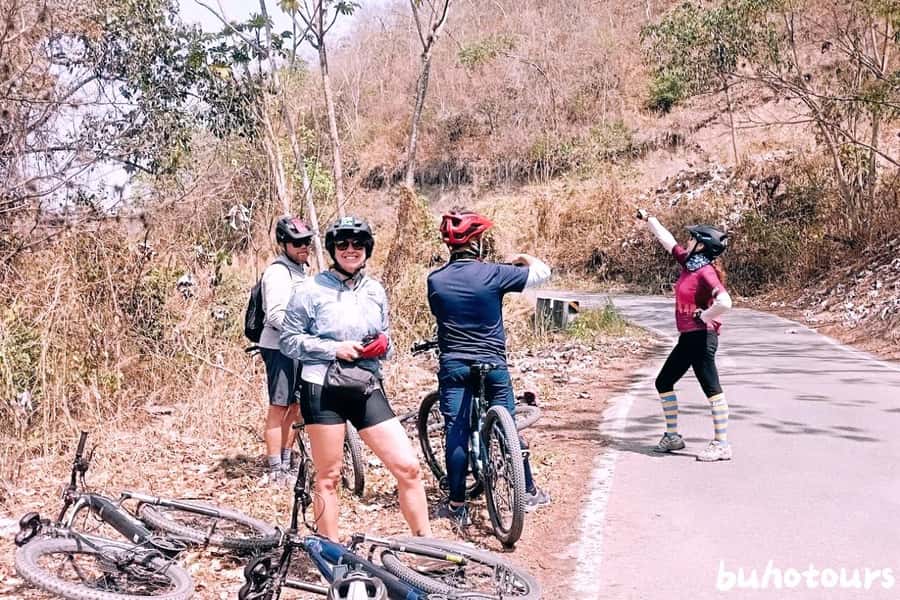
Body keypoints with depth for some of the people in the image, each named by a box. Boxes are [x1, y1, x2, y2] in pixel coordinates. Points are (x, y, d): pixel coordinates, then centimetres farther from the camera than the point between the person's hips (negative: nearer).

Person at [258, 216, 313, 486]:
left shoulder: (300, 269, 17)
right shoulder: (278, 272, -12)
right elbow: (276, 315, -21)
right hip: (280, 347, -9)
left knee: (295, 406, 12)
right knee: (279, 408, -5)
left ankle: (286, 465, 22)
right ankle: (274, 472, 1)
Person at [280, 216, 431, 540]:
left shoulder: (375, 291, 10)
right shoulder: (312, 290, -3)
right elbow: (289, 341, -2)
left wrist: (383, 344, -4)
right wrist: (334, 348, -14)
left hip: (367, 390, 4)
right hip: (323, 390, -3)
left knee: (408, 467, -2)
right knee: (328, 477, 6)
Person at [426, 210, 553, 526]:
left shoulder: (435, 280, -3)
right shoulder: (493, 273, -10)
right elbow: (542, 271, -2)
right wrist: (523, 258, 19)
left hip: (453, 366, 1)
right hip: (493, 366, -1)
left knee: (456, 432, 5)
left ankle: (457, 505, 7)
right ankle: (529, 492, 25)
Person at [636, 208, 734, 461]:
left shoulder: (706, 272, -17)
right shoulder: (688, 262, 9)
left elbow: (725, 303, -30)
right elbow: (667, 239, 22)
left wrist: (703, 316, -17)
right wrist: (648, 219, 28)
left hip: (701, 338, -11)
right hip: (687, 338, 11)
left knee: (712, 389, -7)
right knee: (664, 382, 17)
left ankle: (721, 445, -4)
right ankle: (672, 436, 25)